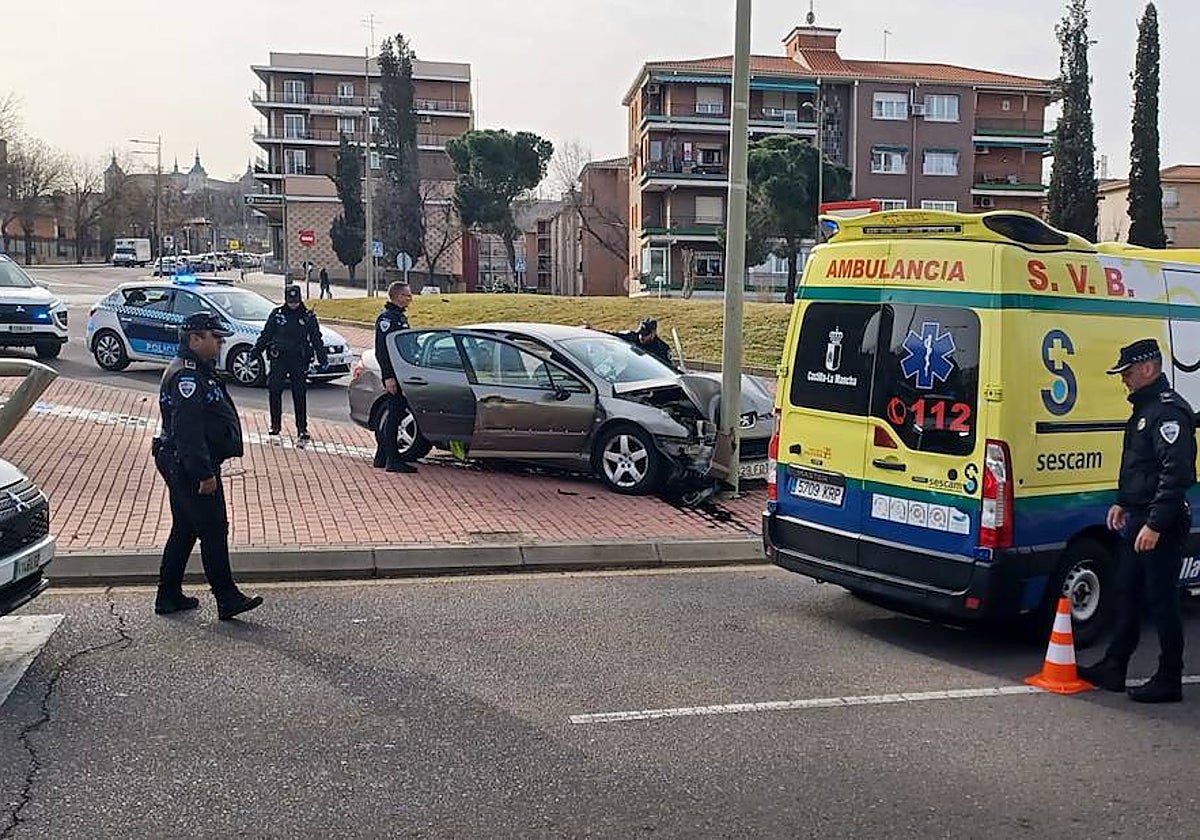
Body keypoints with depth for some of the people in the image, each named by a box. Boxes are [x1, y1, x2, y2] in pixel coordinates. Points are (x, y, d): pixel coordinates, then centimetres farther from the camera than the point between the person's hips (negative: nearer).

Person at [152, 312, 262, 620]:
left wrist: (208, 469, 23)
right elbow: (188, 430, -25)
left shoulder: (199, 372, 17)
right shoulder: (186, 376, -18)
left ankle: (169, 597, 24)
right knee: (213, 530, -7)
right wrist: (205, 474, -26)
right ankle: (227, 600, -2)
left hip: (184, 468, 11)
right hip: (190, 468, -11)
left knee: (184, 530, 16)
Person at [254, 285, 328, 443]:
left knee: (300, 395, -1)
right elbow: (265, 335, 12)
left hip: (299, 360, -1)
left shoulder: (308, 316, 5)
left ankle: (302, 429, 4)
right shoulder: (277, 314, 6)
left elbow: (317, 339, 8)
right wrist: (255, 352, 8)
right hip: (279, 359, 1)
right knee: (274, 393, 0)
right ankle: (275, 426, 13)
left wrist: (323, 359, 2)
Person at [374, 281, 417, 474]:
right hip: (393, 376, -10)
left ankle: (382, 457, 22)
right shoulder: (386, 318, -12)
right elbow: (382, 350, -18)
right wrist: (388, 377, -24)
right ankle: (393, 461, -6)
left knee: (395, 414, 14)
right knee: (394, 415, -8)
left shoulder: (400, 317, 19)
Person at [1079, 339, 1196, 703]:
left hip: (1162, 525, -11)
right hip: (1139, 519, 11)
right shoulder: (1144, 408, 16)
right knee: (1127, 593, 15)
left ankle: (1169, 681, 8)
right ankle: (1114, 668, 24)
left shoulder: (1169, 411, -18)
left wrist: (1155, 524, -26)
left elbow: (1177, 473, -24)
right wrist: (1123, 503, 21)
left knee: (1161, 600, -2)